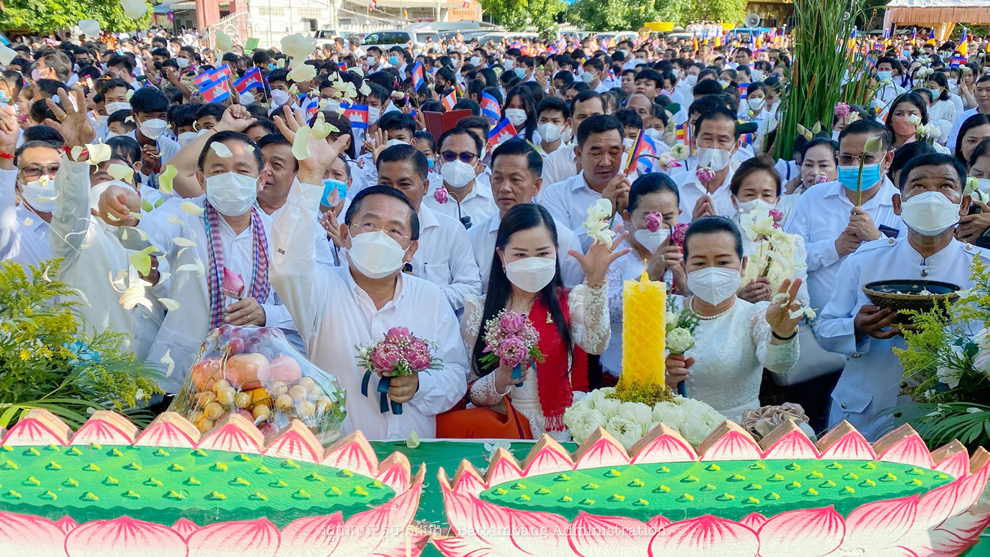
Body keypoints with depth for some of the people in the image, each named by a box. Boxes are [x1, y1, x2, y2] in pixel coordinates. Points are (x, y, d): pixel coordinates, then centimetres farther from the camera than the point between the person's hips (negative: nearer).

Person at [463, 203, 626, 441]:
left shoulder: (570, 302, 6)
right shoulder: (478, 310, 5)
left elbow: (595, 344, -17)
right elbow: (469, 394, 3)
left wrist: (595, 281, -29)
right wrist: (501, 379, -17)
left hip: (558, 434, -2)